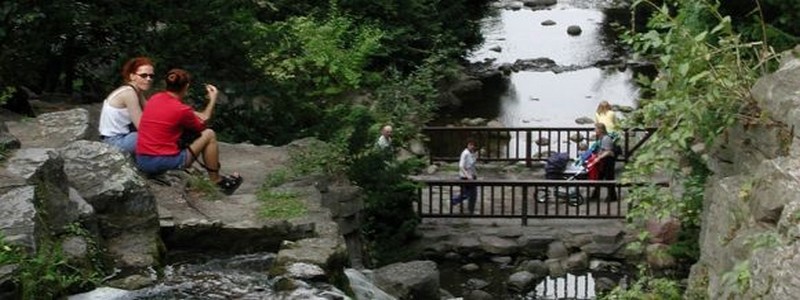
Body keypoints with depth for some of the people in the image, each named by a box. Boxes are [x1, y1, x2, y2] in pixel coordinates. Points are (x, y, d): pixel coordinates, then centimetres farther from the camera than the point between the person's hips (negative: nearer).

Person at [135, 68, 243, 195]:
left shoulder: (154, 98, 6)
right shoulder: (182, 110, -11)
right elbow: (201, 126, 9)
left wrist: (194, 114, 4)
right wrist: (212, 100, 17)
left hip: (141, 162, 7)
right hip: (165, 163, -7)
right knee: (209, 134, 8)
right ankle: (216, 181, 18)